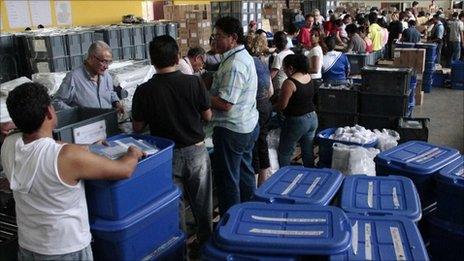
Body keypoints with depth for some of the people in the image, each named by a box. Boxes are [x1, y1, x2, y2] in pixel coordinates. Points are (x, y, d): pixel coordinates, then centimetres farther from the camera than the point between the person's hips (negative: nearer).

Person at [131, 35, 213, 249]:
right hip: (196, 151, 1)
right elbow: (207, 116, -2)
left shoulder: (144, 91, -14)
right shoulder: (193, 82, -12)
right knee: (202, 204, 18)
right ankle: (207, 242, 36)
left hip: (167, 156, -1)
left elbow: (137, 128, -5)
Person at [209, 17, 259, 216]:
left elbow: (225, 104, -26)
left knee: (226, 179, 2)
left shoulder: (234, 64, -23)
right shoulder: (243, 56, 10)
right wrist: (207, 91, 7)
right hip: (248, 126, 10)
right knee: (244, 172, 21)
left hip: (232, 130, -10)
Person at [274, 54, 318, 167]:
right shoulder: (308, 77, 3)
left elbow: (282, 106, -16)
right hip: (313, 118, 8)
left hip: (297, 121, -8)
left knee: (284, 153, 6)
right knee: (308, 152, 16)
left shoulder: (289, 83, -19)